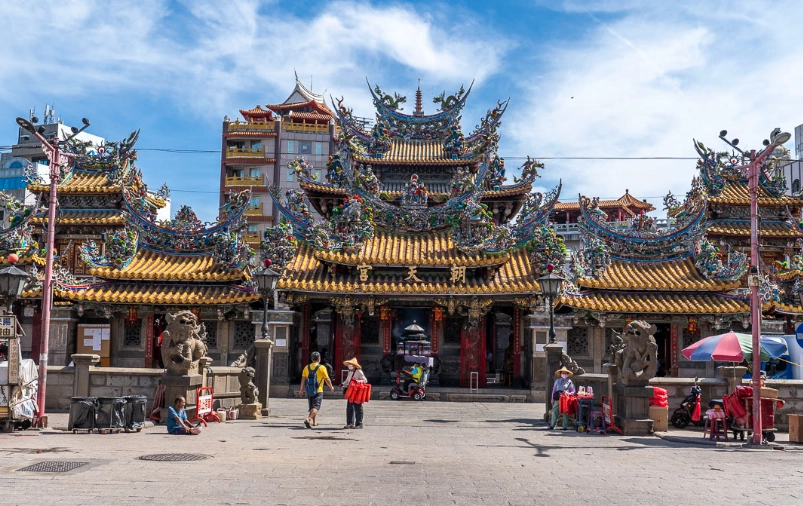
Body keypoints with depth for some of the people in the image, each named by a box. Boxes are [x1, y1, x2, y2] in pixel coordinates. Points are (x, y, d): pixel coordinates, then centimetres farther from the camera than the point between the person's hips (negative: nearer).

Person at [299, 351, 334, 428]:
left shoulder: (307, 367, 6)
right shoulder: (322, 368, -6)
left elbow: (303, 379, 0)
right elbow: (327, 379, -5)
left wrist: (301, 389, 0)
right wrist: (331, 387, 11)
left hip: (309, 391, 5)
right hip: (318, 391, -5)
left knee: (312, 407, 19)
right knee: (316, 407, -8)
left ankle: (314, 422, 26)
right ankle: (308, 419, -28)